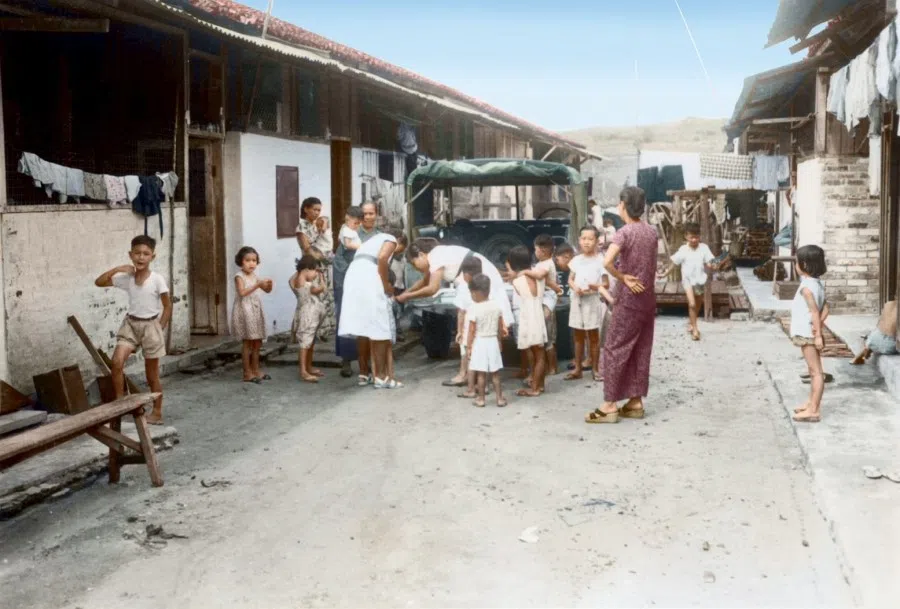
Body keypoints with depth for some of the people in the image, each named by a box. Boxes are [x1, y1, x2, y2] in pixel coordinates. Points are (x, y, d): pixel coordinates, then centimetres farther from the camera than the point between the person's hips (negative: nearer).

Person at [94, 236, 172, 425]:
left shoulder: (157, 279, -12)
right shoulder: (126, 277, -2)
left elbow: (167, 306, -5)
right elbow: (99, 282, 1)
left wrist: (159, 329, -8)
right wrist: (116, 269, -10)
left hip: (150, 325, -3)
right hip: (131, 324, 3)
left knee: (152, 374, 6)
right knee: (117, 362, -17)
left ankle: (157, 412, 18)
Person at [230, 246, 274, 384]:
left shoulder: (254, 276, 13)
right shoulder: (239, 277, -8)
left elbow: (267, 290, 16)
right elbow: (242, 292, -23)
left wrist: (269, 285, -6)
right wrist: (258, 284, -28)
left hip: (255, 311, 8)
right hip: (244, 311, -7)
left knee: (257, 342, 10)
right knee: (247, 343, -5)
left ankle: (255, 370, 19)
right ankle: (247, 373, -1)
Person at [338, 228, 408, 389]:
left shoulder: (375, 240, 35)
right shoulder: (391, 239, 10)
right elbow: (382, 258, -12)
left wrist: (385, 284, 22)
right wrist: (386, 285, -5)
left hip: (353, 277, 8)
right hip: (369, 279, -8)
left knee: (363, 328, 13)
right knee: (379, 328, -3)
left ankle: (364, 374, 18)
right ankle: (381, 376, -4)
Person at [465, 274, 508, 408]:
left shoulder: (474, 309, -15)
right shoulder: (496, 306, 0)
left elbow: (472, 331, -12)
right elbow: (501, 327, 7)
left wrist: (468, 347, -4)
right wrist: (499, 341, 20)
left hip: (479, 342, -4)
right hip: (493, 341, 4)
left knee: (481, 373, 4)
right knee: (495, 373, 11)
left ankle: (481, 399, 11)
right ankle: (500, 398, 13)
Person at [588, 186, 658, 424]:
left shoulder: (624, 232, -15)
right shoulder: (653, 232, 7)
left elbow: (607, 262, -30)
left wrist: (623, 278, -16)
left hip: (628, 301, -7)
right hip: (647, 299, 7)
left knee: (614, 350, -2)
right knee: (641, 351, 11)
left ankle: (610, 406, -2)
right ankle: (635, 402, 15)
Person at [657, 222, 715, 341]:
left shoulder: (704, 248, -4)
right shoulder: (683, 250, -6)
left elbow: (708, 264, -4)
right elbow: (674, 263, 1)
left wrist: (713, 267, -26)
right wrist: (665, 273, -3)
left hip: (700, 280, 3)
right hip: (688, 280, -2)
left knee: (698, 304, 16)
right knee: (692, 304, -15)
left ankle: (692, 325, 37)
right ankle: (695, 329, -6)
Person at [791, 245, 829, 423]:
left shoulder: (807, 287, -19)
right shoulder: (817, 283, 10)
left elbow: (814, 311, -22)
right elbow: (825, 308, 10)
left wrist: (818, 334, -22)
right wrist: (820, 324, -2)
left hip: (807, 334, -10)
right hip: (808, 334, 10)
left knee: (816, 371, -7)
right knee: (813, 370, 18)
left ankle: (813, 411, -4)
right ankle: (812, 403, 31)